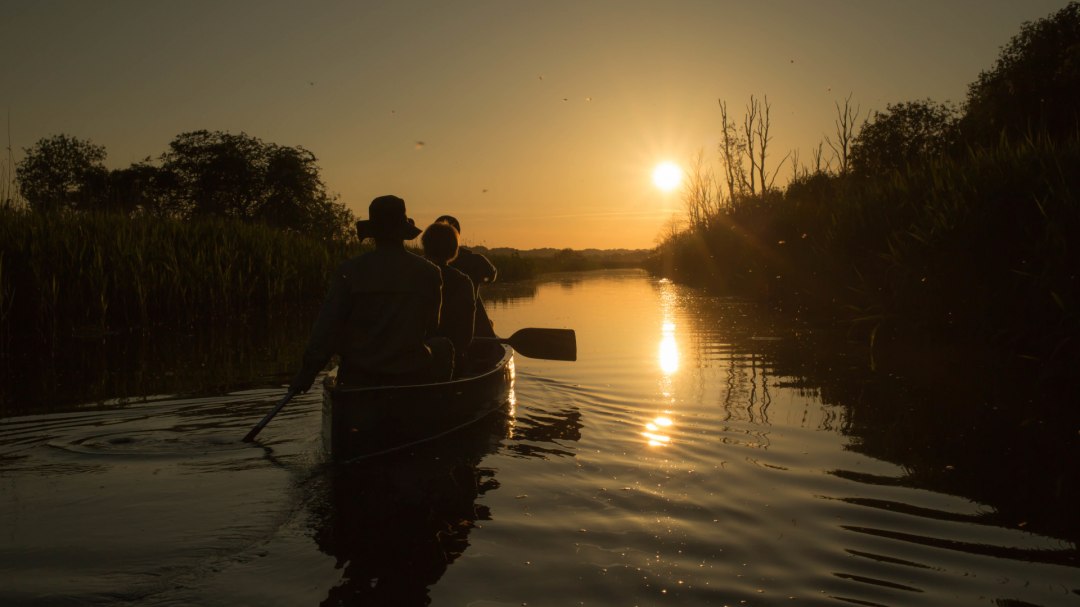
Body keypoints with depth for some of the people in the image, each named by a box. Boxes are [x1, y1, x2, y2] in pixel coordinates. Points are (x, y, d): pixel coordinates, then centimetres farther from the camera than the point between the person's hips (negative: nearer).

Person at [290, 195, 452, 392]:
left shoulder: (349, 271, -4)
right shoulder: (429, 272, -2)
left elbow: (328, 324, -8)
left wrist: (308, 371, -5)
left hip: (359, 377, 2)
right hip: (412, 377, -1)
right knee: (443, 347, 25)